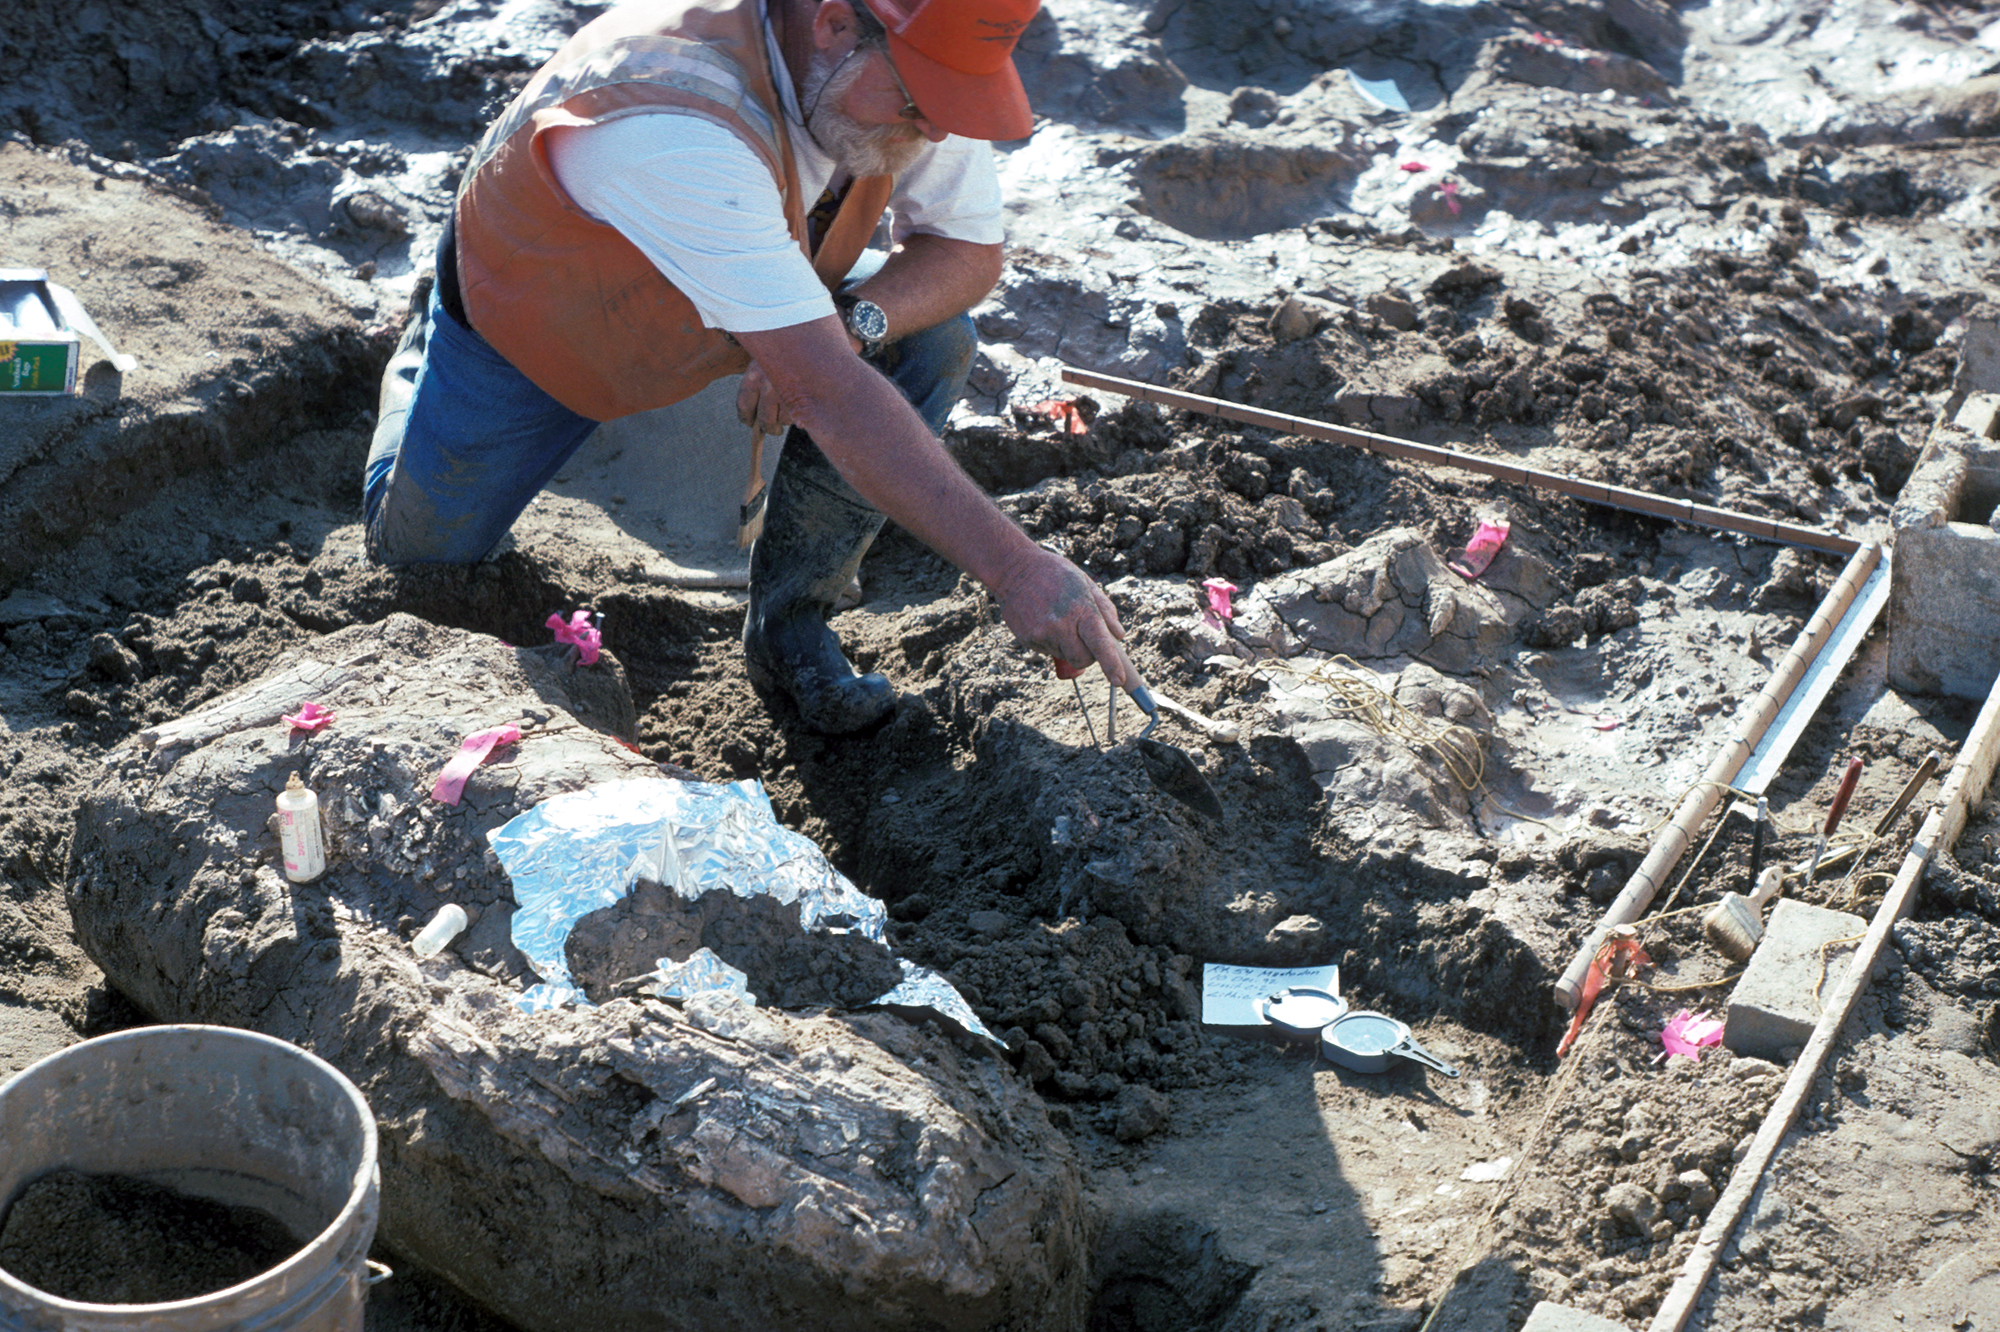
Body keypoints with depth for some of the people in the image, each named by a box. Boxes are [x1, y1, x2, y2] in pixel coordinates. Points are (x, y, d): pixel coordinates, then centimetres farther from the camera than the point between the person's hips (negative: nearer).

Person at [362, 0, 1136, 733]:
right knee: (419, 549, 8)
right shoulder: (676, 124, -47)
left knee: (931, 340, -20)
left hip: (735, 298, 4)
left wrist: (849, 325, -35)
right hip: (527, 320, -4)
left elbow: (969, 252, -13)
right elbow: (829, 396, -52)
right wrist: (1014, 568, -54)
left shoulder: (914, 65, -27)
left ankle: (789, 625, -7)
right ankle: (426, 361, 39)